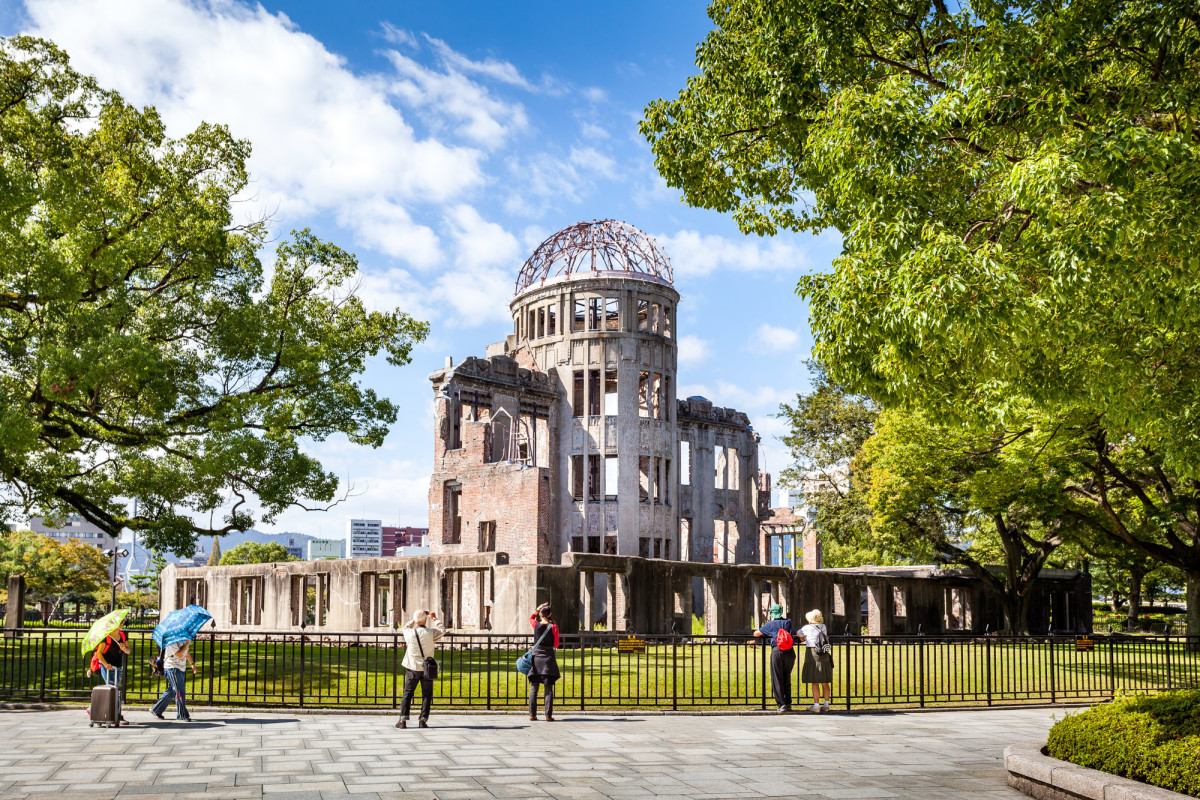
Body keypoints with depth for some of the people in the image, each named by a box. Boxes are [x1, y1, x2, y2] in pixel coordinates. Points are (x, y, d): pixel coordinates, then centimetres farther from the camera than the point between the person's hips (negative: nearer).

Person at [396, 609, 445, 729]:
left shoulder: (410, 633, -9)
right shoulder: (431, 633, -12)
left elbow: (404, 628, 16)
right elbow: (442, 630, 8)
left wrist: (414, 619, 22)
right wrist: (435, 618, 18)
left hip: (413, 668, 1)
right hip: (427, 669, -1)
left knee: (407, 694, 8)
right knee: (427, 695, 9)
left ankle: (403, 719, 1)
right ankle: (423, 720, 6)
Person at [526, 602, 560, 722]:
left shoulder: (536, 625, -2)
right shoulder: (554, 627, -7)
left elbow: (531, 618, 22)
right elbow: (556, 645, 1)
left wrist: (538, 608, 27)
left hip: (536, 657, 1)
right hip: (549, 657, -1)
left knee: (534, 688, 8)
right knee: (549, 689, 2)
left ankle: (532, 714, 7)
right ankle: (548, 715, -2)